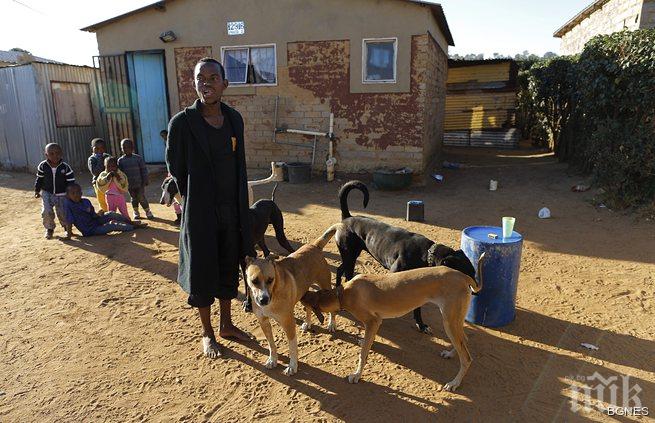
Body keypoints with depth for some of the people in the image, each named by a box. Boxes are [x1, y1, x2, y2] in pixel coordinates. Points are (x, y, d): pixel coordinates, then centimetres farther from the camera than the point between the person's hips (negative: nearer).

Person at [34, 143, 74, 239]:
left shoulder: (66, 167, -11)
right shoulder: (42, 166, -6)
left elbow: (71, 182, -6)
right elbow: (39, 179, 9)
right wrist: (37, 190, 10)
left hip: (61, 194, -1)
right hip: (47, 193, 1)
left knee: (62, 213, -1)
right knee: (46, 211, -13)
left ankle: (67, 228, 28)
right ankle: (49, 229, 12)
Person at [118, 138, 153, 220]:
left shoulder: (138, 158, -5)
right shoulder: (120, 160, 0)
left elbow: (144, 170, -1)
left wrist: (145, 181, -2)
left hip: (139, 183, -2)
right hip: (129, 184, 2)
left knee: (142, 198, -3)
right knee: (134, 198, 14)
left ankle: (148, 211, 14)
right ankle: (136, 212, 29)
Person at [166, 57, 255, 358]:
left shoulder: (234, 119, 2)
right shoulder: (182, 123, -13)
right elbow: (175, 168, -3)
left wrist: (241, 206, 10)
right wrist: (198, 202, 4)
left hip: (232, 211, 5)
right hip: (201, 214, -4)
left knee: (228, 270, 17)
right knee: (202, 274, 8)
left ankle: (227, 325, 36)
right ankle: (207, 334, 28)